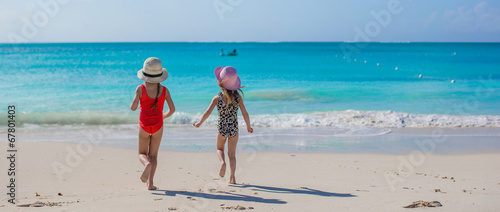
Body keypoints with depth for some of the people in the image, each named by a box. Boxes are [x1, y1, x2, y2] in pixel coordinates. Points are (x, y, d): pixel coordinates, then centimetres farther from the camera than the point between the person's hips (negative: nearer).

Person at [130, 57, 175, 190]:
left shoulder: (140, 89, -10)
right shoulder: (164, 90, -4)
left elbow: (133, 108, -15)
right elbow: (172, 109, -1)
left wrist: (133, 104, 8)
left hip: (144, 125, -1)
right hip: (158, 125, 1)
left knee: (142, 153, 14)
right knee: (153, 154, 13)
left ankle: (147, 164, -22)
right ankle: (150, 182, 1)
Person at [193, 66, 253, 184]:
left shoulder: (217, 98, -11)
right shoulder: (238, 97, -8)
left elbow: (208, 112, -13)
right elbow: (245, 114, -5)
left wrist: (199, 123, 2)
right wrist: (248, 126, 10)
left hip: (222, 128, -1)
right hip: (234, 129, 1)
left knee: (219, 149, 23)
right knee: (232, 154, 14)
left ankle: (222, 162, -7)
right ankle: (232, 177, 7)